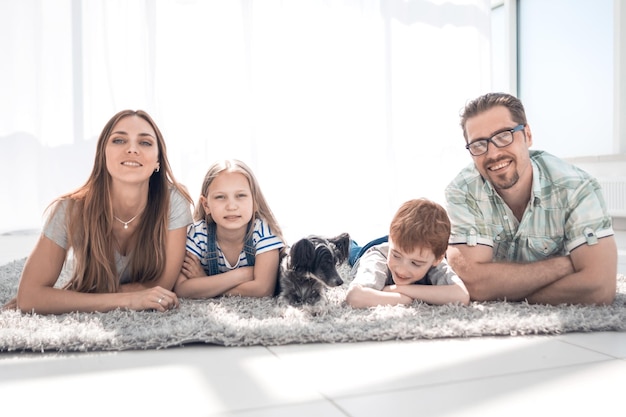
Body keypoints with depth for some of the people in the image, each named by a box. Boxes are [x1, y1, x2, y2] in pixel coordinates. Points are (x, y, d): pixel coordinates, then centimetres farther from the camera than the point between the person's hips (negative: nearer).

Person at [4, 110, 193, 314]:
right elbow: (29, 296, -26)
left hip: (148, 312, 1)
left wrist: (63, 298, -21)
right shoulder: (71, 209, -25)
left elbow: (162, 285, -19)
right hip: (87, 319, -1)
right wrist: (126, 300, -35)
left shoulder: (174, 201, -25)